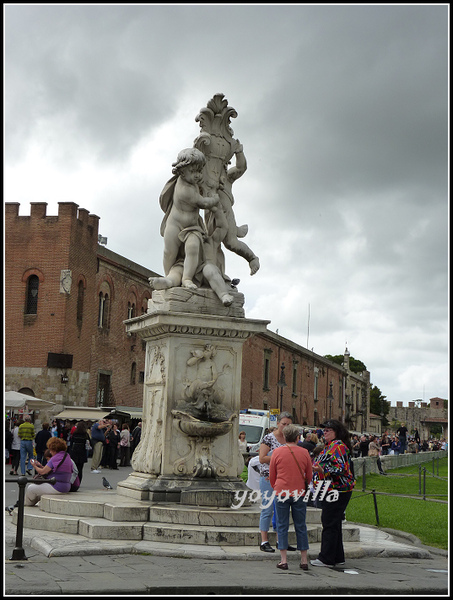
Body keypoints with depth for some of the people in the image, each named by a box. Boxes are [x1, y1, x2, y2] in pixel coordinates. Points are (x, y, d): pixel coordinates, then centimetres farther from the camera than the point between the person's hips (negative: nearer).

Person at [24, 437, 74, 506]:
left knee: (30, 488, 5)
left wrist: (35, 466, 7)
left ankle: (26, 505, 27)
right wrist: (41, 466, 18)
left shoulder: (55, 458, -18)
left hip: (57, 488, -10)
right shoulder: (67, 456, 11)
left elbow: (42, 472, -14)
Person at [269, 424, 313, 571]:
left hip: (282, 492, -1)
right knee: (301, 526, 9)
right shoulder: (304, 452, -1)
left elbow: (271, 476, 4)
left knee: (282, 526, 5)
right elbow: (309, 476, 8)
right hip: (299, 493, 1)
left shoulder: (277, 452, -4)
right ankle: (304, 560, 12)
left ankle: (283, 560, 3)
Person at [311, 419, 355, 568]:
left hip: (337, 490, -11)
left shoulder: (338, 446, -15)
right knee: (333, 523, 13)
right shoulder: (330, 446, 18)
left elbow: (341, 468, -24)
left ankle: (326, 558, -3)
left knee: (330, 523, -7)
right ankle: (337, 557, 20)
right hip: (330, 490, 11)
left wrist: (323, 470, -34)